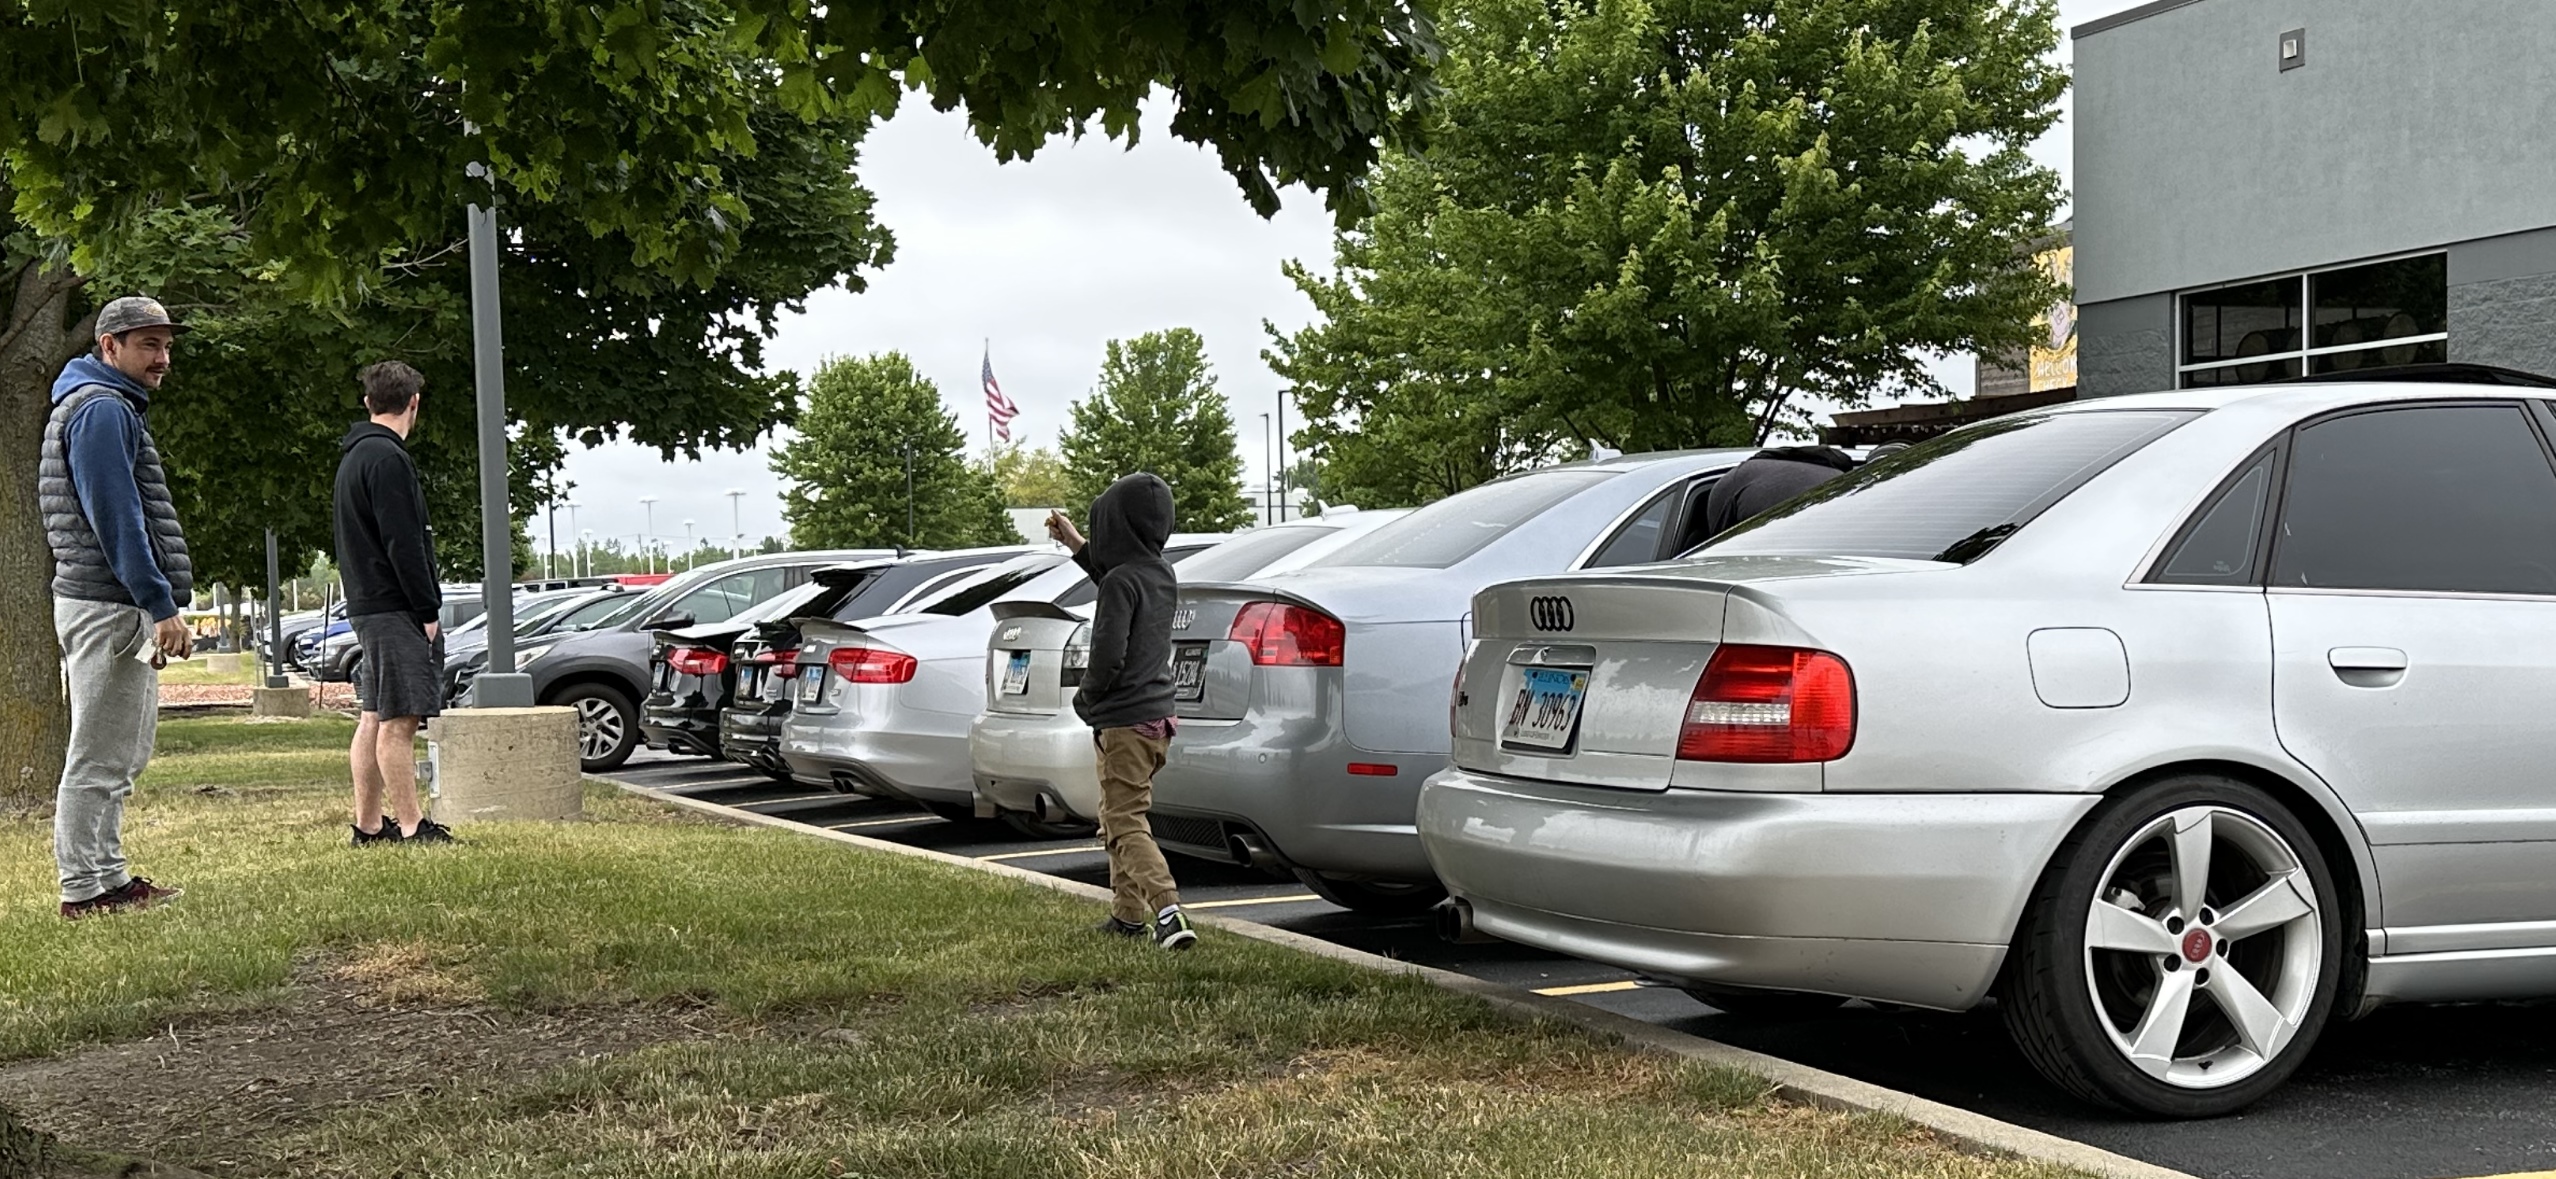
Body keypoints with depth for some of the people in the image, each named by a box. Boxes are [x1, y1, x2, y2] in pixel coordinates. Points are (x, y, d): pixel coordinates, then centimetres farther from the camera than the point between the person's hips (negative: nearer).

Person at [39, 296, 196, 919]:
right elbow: (116, 518, -20)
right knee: (98, 758, -6)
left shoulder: (116, 409, 21)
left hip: (120, 609, 11)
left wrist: (157, 607, 20)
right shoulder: (101, 409, -12)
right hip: (108, 608, -11)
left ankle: (108, 878, 22)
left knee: (124, 751, 16)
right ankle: (84, 889, -2)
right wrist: (162, 606, -22)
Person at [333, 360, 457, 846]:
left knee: (375, 717, 12)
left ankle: (369, 825, 17)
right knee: (398, 720, -9)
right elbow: (403, 544, -19)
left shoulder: (355, 455, 18)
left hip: (367, 606, 10)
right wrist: (428, 610, -15)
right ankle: (410, 827, -8)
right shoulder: (386, 458, -14)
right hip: (395, 609, -10)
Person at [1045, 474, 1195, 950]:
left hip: (1124, 721, -9)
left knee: (1126, 823, -8)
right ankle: (1129, 914, 25)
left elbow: (1108, 655, -23)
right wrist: (1076, 546, 33)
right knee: (1117, 817, 20)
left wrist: (1085, 699, -4)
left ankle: (1168, 912, -22)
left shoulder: (1121, 580, -18)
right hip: (1158, 715, 9)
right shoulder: (1162, 574, 9)